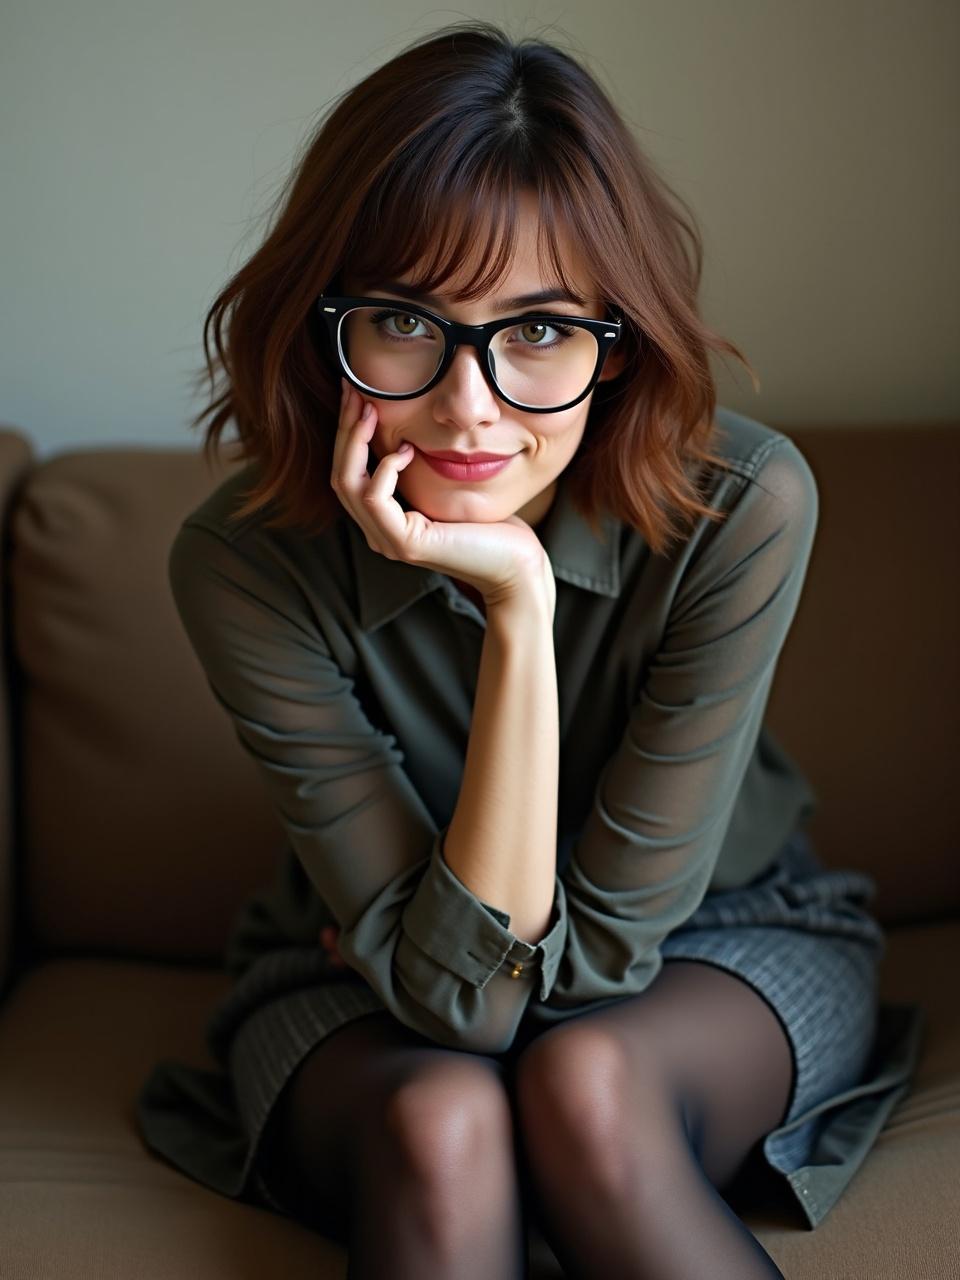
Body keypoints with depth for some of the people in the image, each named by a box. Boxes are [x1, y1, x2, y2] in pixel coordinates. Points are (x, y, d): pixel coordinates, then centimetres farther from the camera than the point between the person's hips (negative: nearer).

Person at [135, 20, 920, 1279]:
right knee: (442, 1124, -33)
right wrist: (517, 607, -34)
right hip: (367, 994, 0)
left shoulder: (743, 506, -27)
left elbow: (604, 942, -20)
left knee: (588, 1083, -33)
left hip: (718, 947, 0)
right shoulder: (243, 562, -25)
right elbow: (462, 993, -28)